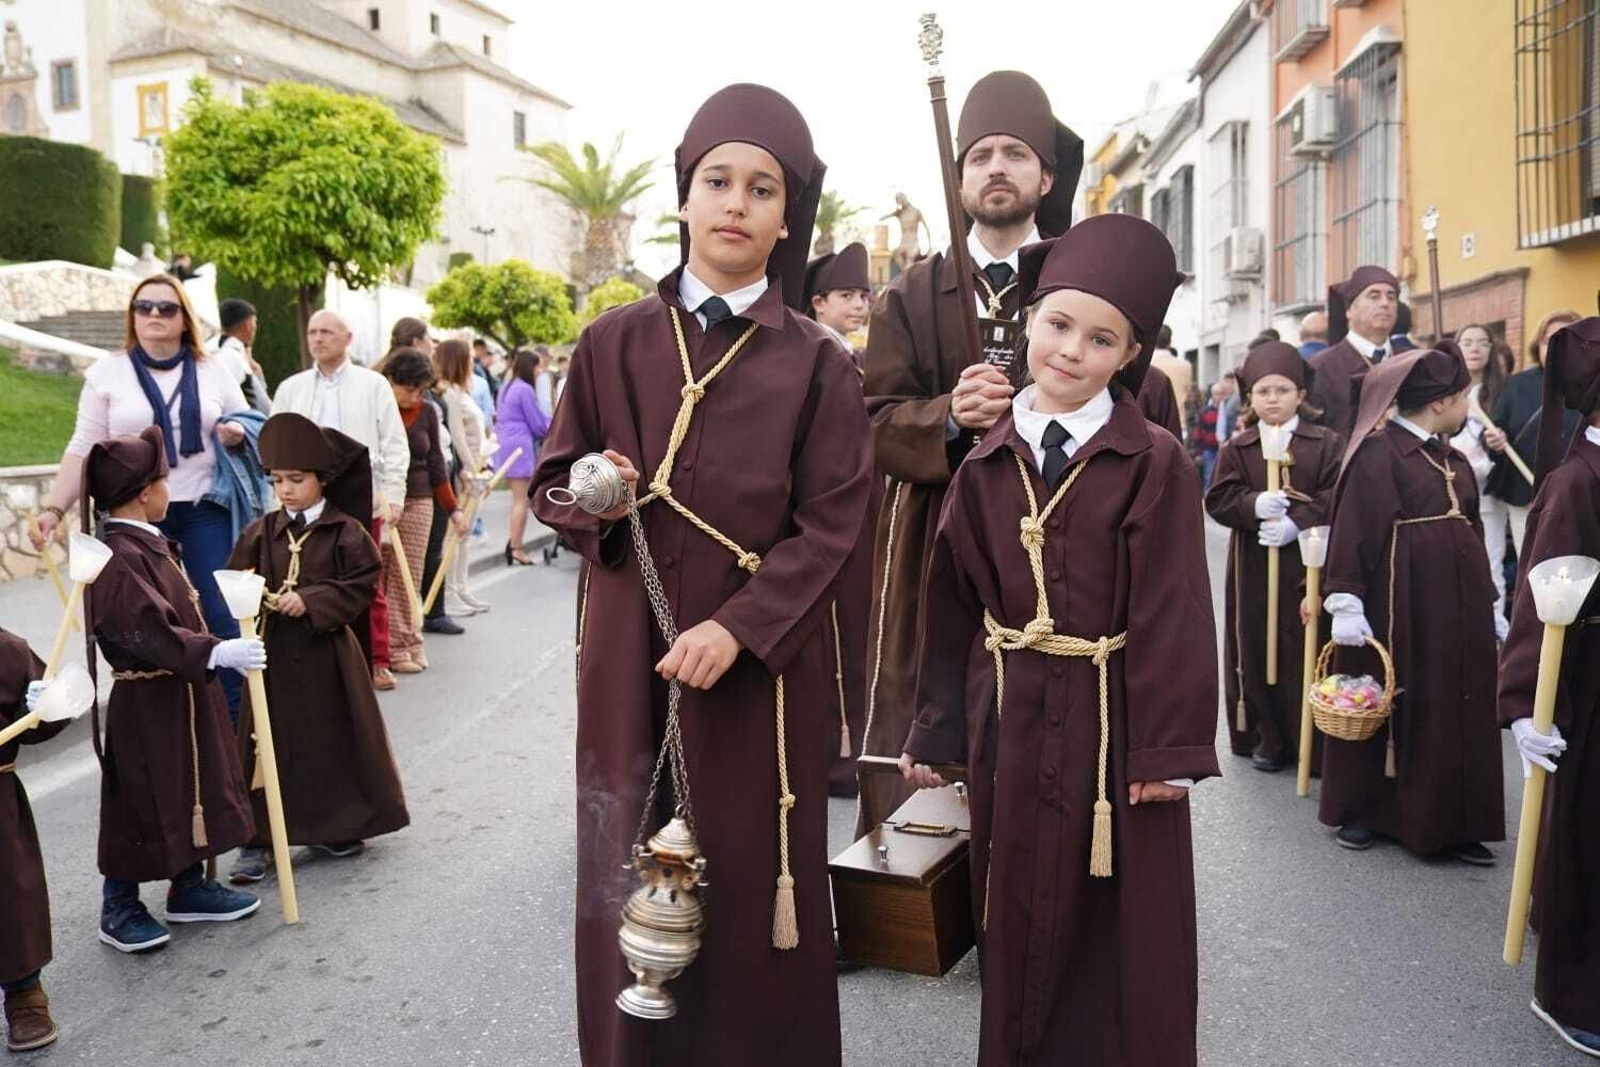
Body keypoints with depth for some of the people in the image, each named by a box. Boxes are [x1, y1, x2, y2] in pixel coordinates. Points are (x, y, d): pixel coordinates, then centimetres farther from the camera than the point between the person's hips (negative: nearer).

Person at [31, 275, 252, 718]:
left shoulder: (213, 371, 7)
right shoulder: (107, 372, 4)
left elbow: (250, 427, 15)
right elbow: (84, 449, 2)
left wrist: (238, 435, -9)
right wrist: (53, 509, -7)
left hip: (205, 510, 1)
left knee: (223, 617, 0)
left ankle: (234, 717, 11)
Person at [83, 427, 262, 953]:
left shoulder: (149, 545, 9)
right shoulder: (118, 559, -22)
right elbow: (151, 632, -32)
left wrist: (215, 648, 26)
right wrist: (217, 652, -38)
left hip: (183, 694, 10)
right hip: (146, 704, -10)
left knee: (193, 792, 18)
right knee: (142, 804, 3)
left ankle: (190, 888, 32)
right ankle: (119, 910, 18)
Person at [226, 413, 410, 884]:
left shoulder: (346, 531, -5)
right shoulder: (261, 532, 6)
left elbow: (361, 586, -9)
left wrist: (310, 602, -18)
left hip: (326, 652, -2)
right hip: (273, 652, 2)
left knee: (334, 739, 8)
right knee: (268, 743, 3)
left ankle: (337, 827, 26)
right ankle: (256, 840, 10)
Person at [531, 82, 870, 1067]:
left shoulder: (817, 363, -1)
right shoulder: (615, 341, 5)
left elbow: (832, 523, -6)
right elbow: (555, 484, 10)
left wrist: (739, 628, -17)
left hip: (763, 662, -1)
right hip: (630, 655, 2)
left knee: (752, 879, 6)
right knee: (633, 873, 9)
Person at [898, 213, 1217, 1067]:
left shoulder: (1154, 464, -9)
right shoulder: (988, 464, 3)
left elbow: (1172, 615, -11)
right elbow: (954, 607, 6)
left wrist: (1168, 748, -13)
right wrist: (936, 732, 7)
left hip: (1114, 728, -3)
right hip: (1009, 727, 4)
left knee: (1121, 938, 9)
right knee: (1019, 928, 17)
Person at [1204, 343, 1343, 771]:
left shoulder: (1327, 443, 1)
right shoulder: (1237, 448, 4)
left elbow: (1336, 497, -7)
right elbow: (1218, 499, -2)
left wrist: (1296, 523, -19)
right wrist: (1254, 505, -20)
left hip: (1307, 565, -1)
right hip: (1254, 569, 2)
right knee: (1258, 651, 6)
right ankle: (1268, 737, 19)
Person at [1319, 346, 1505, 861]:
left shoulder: (1454, 459, 13)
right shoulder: (1377, 452, -11)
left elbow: (1472, 530, 18)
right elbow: (1352, 528, -14)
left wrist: (1489, 603, 19)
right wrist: (1344, 602, -18)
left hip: (1458, 605, 7)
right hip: (1400, 605, -7)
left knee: (1457, 710, 9)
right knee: (1388, 706, 4)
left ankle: (1449, 821, 20)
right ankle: (1360, 811, 19)